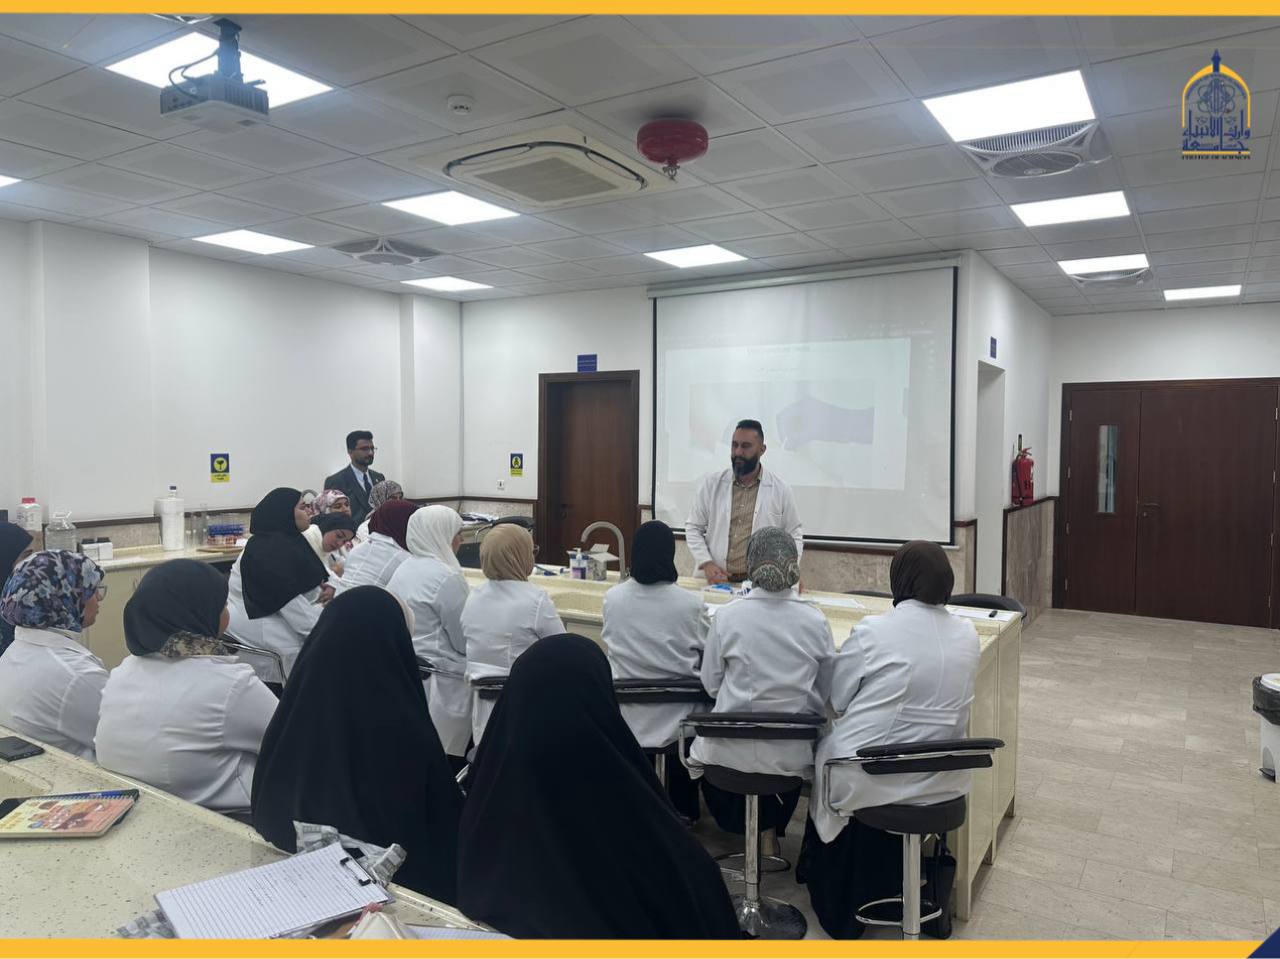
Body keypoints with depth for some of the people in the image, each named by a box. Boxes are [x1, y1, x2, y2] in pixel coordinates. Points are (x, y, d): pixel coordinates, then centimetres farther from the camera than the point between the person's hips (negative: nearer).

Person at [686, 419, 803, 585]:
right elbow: (693, 527, 9)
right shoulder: (711, 483, 5)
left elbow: (794, 536, 11)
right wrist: (706, 563, -5)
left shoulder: (780, 490, 3)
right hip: (714, 580, 0)